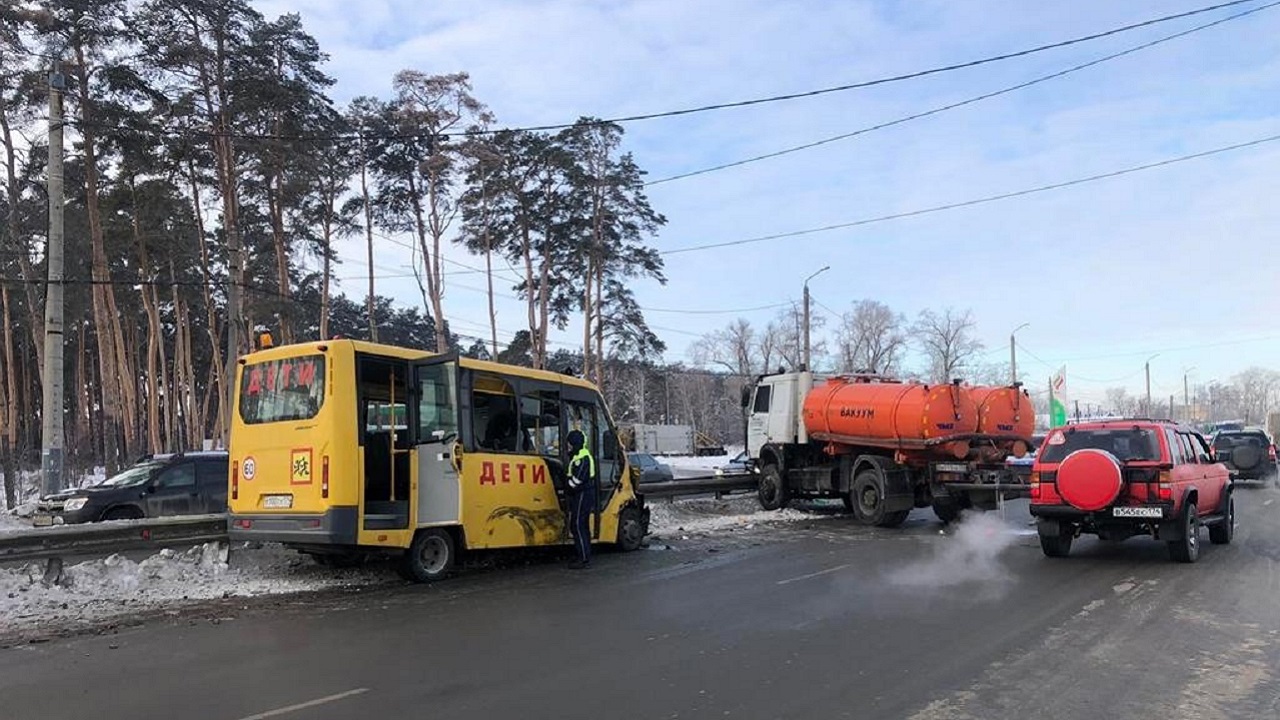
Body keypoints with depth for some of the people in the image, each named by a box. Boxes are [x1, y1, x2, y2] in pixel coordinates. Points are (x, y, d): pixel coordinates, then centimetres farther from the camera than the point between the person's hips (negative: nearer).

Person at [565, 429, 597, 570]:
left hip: (582, 495, -11)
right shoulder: (582, 455, 16)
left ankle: (584, 559, -7)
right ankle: (585, 556, 23)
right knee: (583, 526, 15)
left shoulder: (582, 458, -18)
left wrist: (568, 490, -12)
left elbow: (576, 480, -24)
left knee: (577, 525, -9)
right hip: (584, 494, 11)